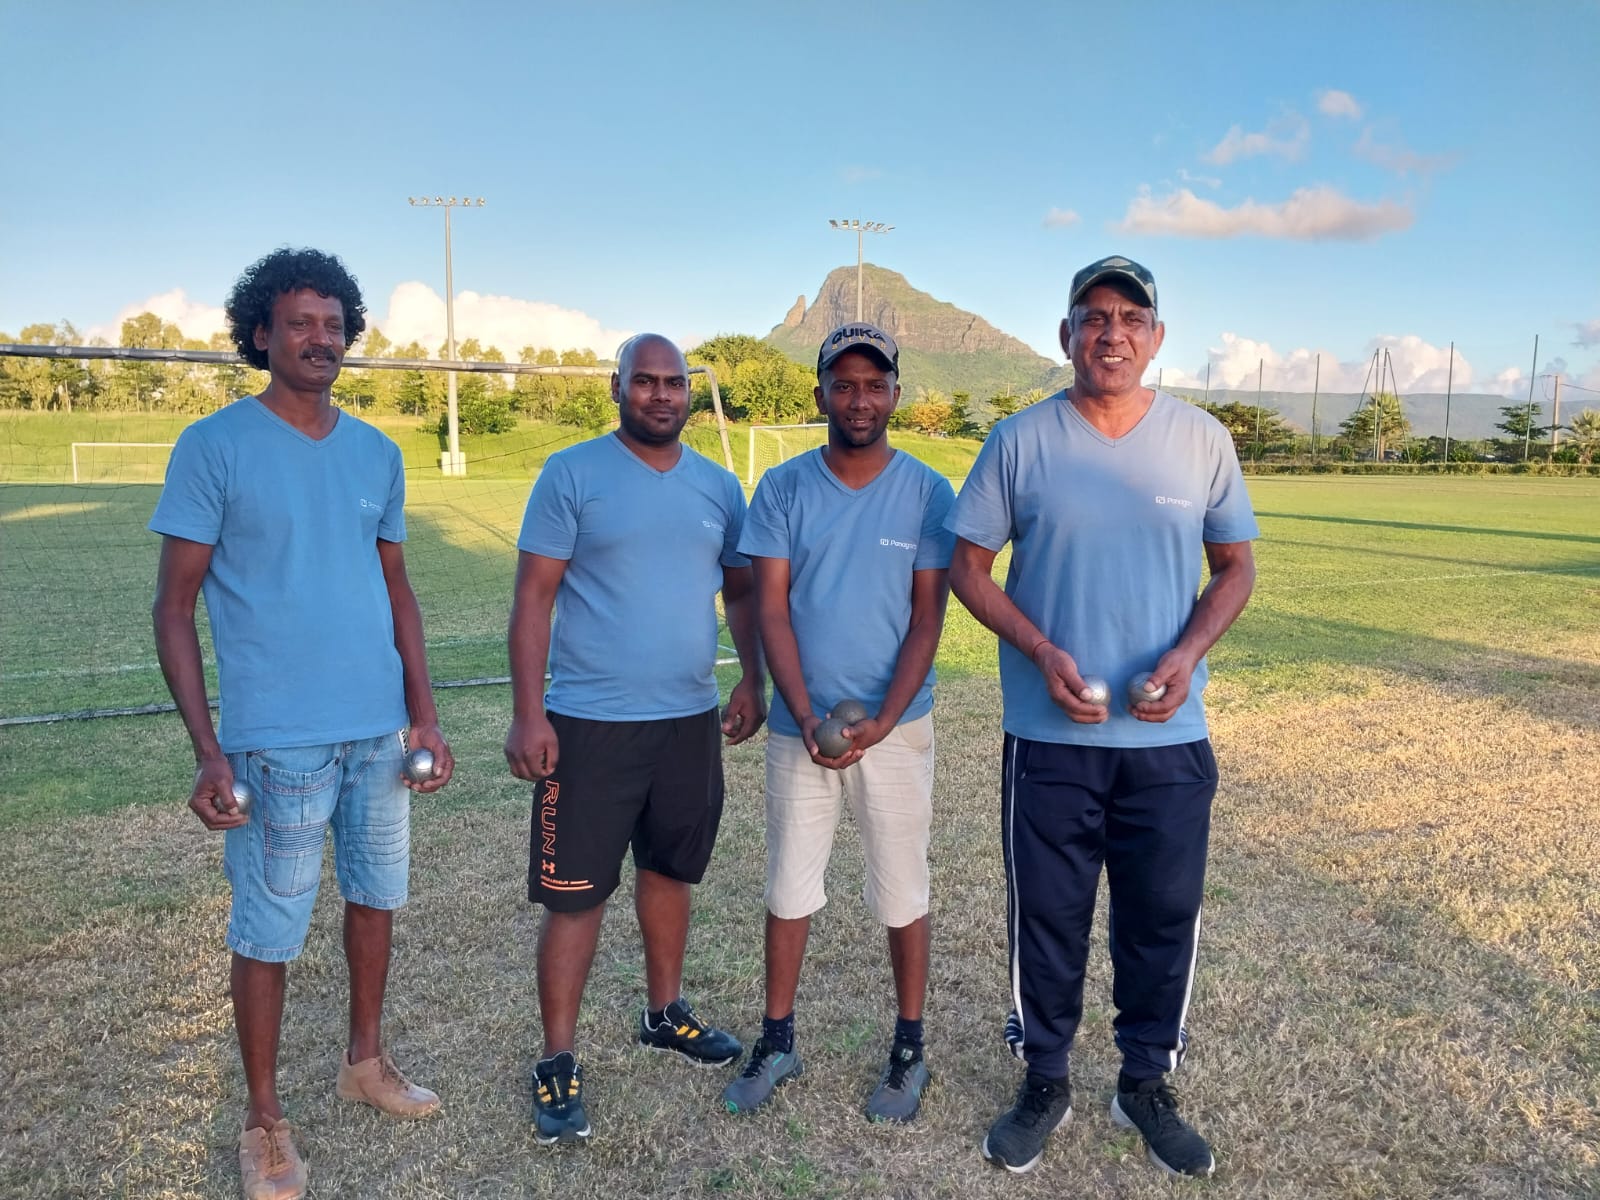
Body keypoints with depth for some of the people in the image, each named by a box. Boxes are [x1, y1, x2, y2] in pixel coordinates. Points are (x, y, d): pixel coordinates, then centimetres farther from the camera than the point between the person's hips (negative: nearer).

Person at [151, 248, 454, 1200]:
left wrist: (424, 712, 7)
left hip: (382, 728, 5)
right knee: (270, 932, 5)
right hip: (278, 737, -5)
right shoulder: (215, 447, -6)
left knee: (377, 897, 17)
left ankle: (366, 1060, 39)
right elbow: (174, 607, -6)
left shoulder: (378, 453, 8)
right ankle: (265, 1121, 25)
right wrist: (208, 752, -13)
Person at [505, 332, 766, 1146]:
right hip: (589, 724, -5)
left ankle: (664, 1013, 38)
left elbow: (742, 591, 15)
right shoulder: (572, 474, -6)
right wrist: (526, 713, -15)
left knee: (669, 871, 19)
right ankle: (558, 1064, 16)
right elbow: (533, 597, -9)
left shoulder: (717, 486, 8)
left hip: (690, 720, 5)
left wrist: (754, 680, 3)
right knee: (574, 894, 1)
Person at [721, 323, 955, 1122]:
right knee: (788, 887, 12)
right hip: (799, 725, 2)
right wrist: (805, 715, -15)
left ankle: (909, 1048, 28)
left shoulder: (927, 493, -4)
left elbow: (928, 616, -6)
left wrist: (882, 720, -17)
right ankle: (777, 1041, 30)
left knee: (902, 892, 10)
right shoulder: (782, 488, -1)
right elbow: (771, 609, -4)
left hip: (896, 728, -1)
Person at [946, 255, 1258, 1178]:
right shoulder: (1021, 441, -4)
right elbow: (970, 567, 0)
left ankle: (1147, 1084, 34)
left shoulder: (1203, 440, 1)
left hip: (1170, 734, 1)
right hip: (1050, 734, -1)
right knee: (1046, 914, 10)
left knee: (1164, 917, 11)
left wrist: (1186, 655, -10)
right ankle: (1045, 1082, 31)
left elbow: (1236, 566, 8)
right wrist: (1043, 654, -14)